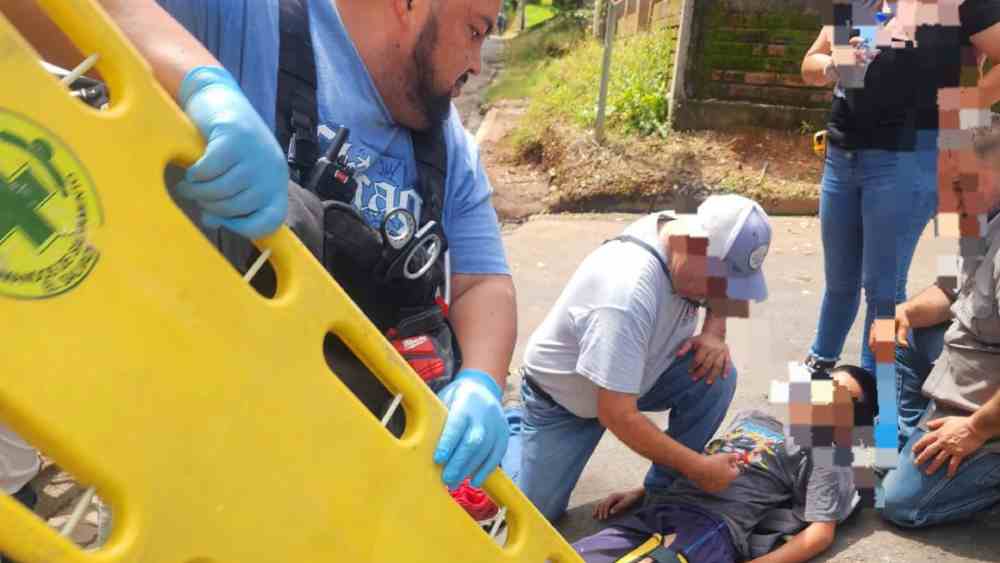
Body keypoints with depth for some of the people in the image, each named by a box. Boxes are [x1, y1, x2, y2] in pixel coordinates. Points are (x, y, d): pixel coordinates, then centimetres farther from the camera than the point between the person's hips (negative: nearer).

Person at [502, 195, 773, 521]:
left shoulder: (690, 240, -19)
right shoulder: (629, 293, -42)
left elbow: (725, 292, 7)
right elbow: (617, 416, -38)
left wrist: (715, 333, -16)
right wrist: (698, 468, -29)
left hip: (634, 376, 6)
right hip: (561, 393, -5)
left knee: (717, 376, -20)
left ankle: (665, 490, -1)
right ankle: (513, 430, 26)